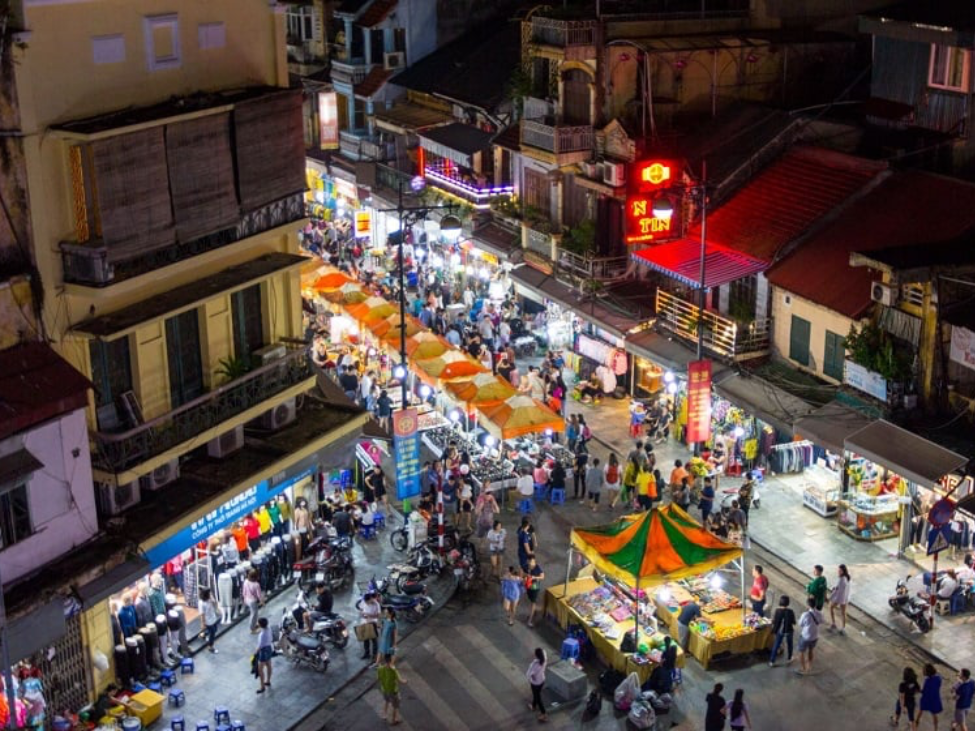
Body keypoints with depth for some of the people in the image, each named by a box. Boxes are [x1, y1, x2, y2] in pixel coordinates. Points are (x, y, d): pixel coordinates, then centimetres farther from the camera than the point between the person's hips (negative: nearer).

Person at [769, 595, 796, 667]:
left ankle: (772, 662, 15)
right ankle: (788, 659, 40)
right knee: (789, 645, 24)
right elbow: (793, 622, -8)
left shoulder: (778, 611, -19)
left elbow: (774, 622, -12)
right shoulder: (790, 611, -20)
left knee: (776, 645, 12)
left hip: (780, 631, 0)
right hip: (788, 631, 0)